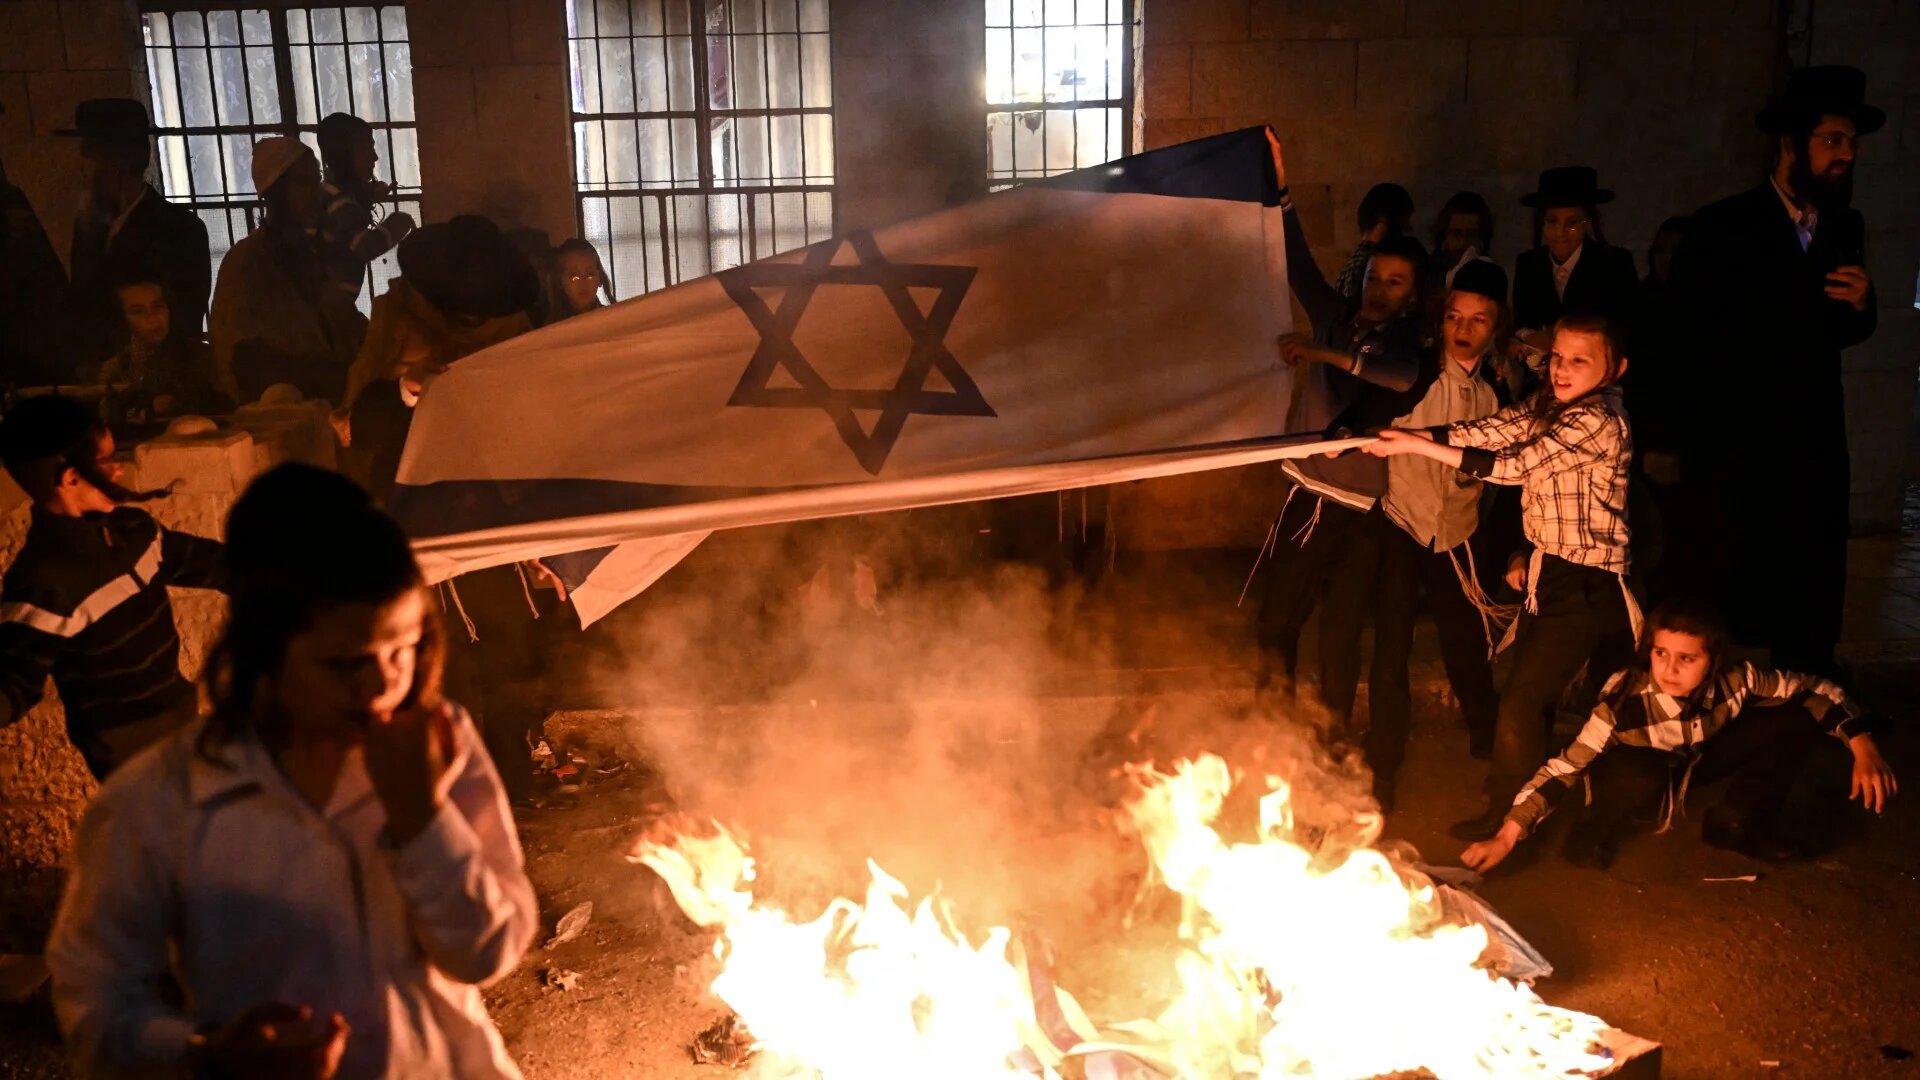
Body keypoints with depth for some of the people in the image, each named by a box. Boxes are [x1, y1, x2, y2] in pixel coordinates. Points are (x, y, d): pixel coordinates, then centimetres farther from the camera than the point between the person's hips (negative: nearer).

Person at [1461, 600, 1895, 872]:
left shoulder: (1735, 680, -28)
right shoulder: (1625, 700, -36)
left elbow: (1814, 690, -12)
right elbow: (1564, 768, -36)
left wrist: (1864, 748, -22)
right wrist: (1506, 837, -42)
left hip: (1697, 765, 4)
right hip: (1644, 776, -4)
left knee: (1798, 723, -15)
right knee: (1638, 779, -42)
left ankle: (1737, 822, 5)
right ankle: (1601, 829, -7)